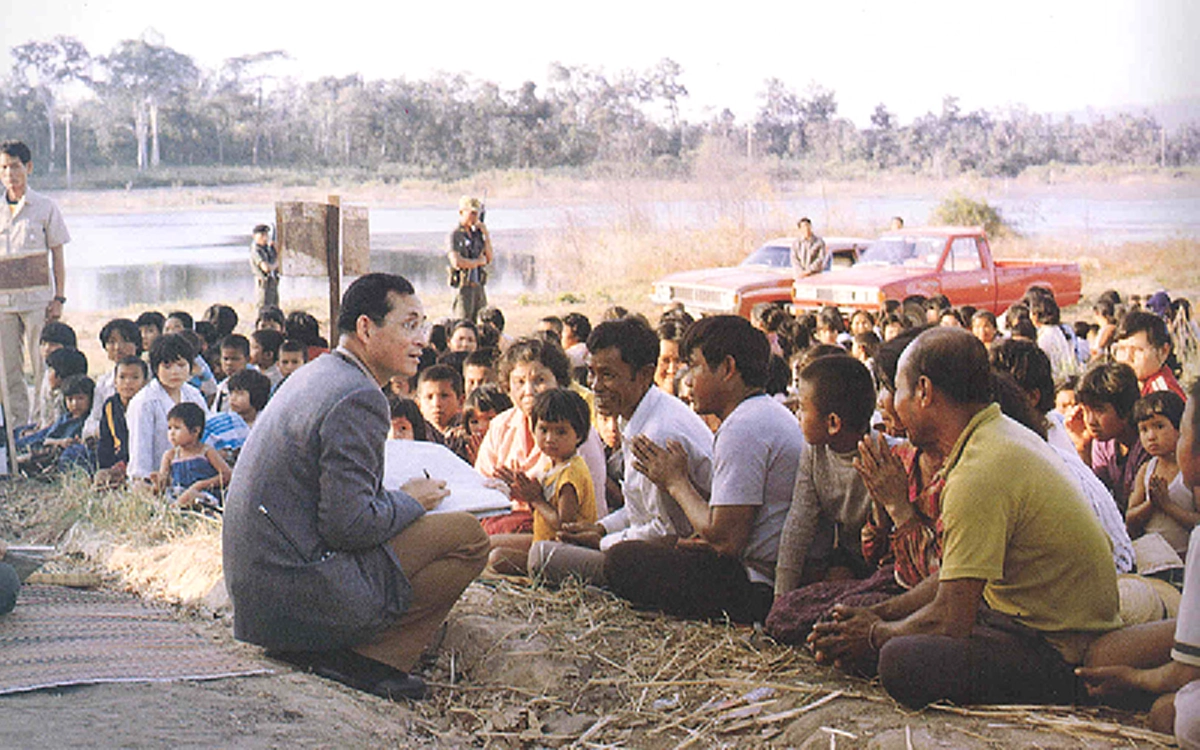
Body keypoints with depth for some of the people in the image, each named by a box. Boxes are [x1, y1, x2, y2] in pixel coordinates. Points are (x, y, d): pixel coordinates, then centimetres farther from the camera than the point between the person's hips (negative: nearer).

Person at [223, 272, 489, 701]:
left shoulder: (313, 376, 14)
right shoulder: (358, 399, -17)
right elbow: (347, 524, -22)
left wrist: (400, 495, 16)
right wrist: (410, 501, -5)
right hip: (298, 595, -10)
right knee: (468, 537, -7)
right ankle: (371, 659, -7)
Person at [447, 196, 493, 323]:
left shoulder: (476, 234, 13)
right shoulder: (455, 235, -8)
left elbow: (489, 258, 12)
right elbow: (457, 262, -19)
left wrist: (486, 235, 3)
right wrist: (478, 261, -6)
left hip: (479, 286, 7)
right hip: (464, 287, -7)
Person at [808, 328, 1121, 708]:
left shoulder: (981, 473, -23)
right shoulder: (1005, 434, 10)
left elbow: (950, 621, -21)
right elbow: (957, 577, 18)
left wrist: (876, 635, -2)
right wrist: (880, 613, 11)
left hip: (1059, 656, -10)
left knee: (904, 662, -30)